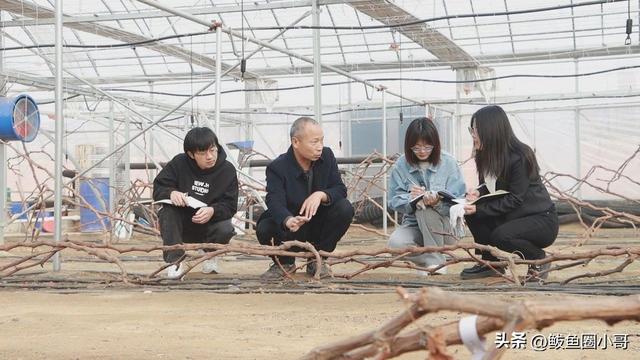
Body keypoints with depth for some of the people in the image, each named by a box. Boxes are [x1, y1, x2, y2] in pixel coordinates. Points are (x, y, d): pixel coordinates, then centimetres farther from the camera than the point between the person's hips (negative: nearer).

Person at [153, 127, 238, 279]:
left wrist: (213, 211, -35)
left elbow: (230, 206, -12)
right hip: (181, 226, 0)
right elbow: (158, 189, -9)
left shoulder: (227, 170, -10)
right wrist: (171, 193, -33)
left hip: (209, 225, 0)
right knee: (167, 211, -30)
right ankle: (175, 261, -21)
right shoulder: (178, 163, -10)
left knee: (225, 230, -32)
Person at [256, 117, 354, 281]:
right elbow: (275, 202, -33)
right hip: (290, 230, -3)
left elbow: (340, 189, -8)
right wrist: (288, 221, -57)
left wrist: (321, 195, -33)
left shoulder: (327, 156, -6)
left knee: (345, 208, -24)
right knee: (264, 229, -33)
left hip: (318, 226, 3)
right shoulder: (277, 168, -19)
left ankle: (316, 259, -2)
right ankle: (285, 262, 5)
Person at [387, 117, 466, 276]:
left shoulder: (448, 163, -6)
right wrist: (411, 199, -27)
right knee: (395, 242, -31)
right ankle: (431, 262, -7)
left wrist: (437, 201, -33)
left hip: (444, 227, -1)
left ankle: (436, 261, -19)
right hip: (413, 226, 2)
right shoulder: (401, 165, -1)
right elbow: (394, 201, -5)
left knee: (425, 209, -34)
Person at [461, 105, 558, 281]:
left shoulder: (519, 157, -23)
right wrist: (478, 192, -14)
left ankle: (539, 258, -3)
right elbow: (492, 187, 10)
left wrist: (479, 209, -27)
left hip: (542, 220, -8)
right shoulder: (487, 155, 0)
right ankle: (490, 263, 3)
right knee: (472, 214, -12)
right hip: (511, 216, 8)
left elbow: (515, 199, -23)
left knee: (501, 236, -32)